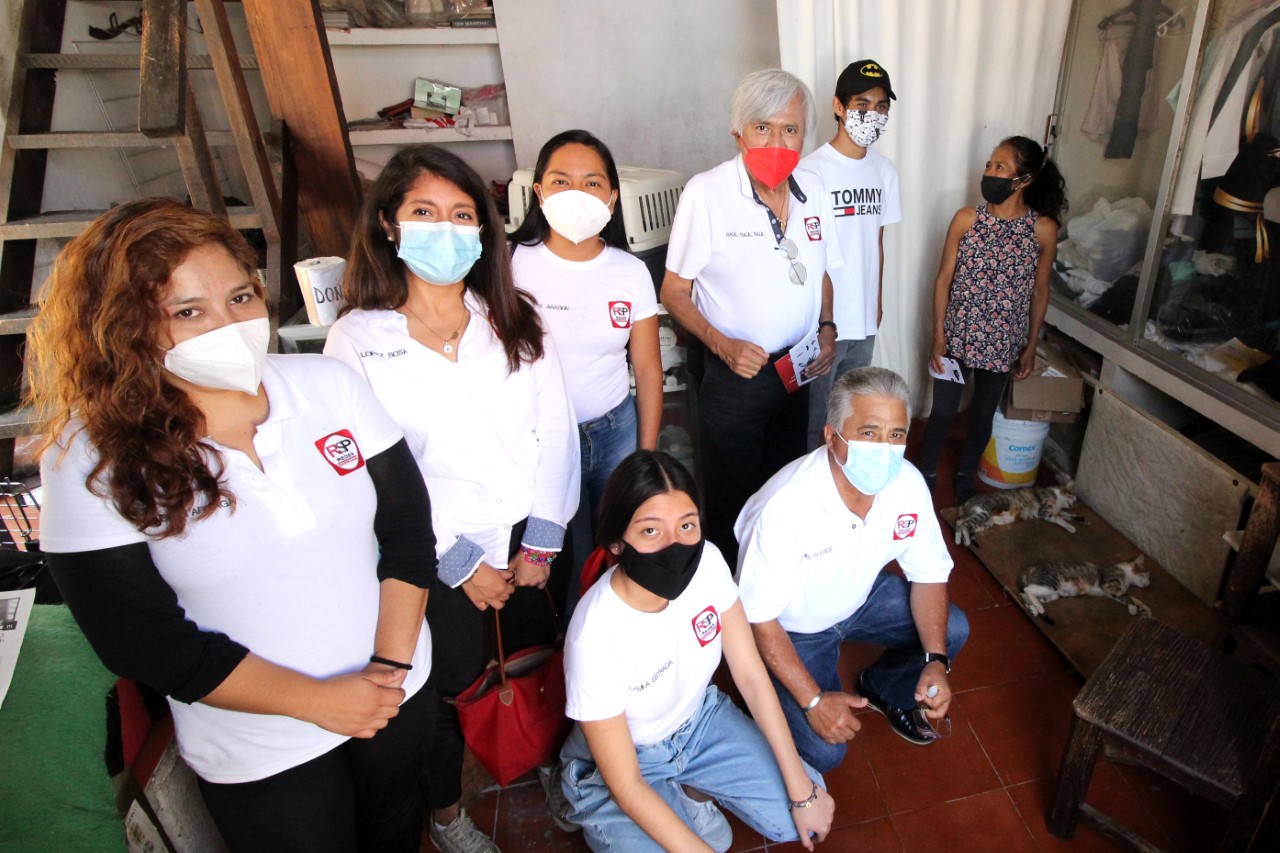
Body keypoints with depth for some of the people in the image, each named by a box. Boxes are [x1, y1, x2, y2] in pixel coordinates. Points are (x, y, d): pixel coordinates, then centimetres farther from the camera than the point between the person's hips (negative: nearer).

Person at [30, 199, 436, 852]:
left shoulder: (329, 384, -12)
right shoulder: (93, 460, -18)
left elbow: (408, 532, -8)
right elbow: (148, 646, -17)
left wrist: (390, 663, -15)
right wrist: (315, 700, -18)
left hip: (397, 694, 3)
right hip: (258, 759, -2)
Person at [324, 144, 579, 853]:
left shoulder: (515, 320, -1)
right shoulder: (356, 340, -10)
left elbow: (555, 430, -2)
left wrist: (541, 542, -6)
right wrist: (461, 564, -10)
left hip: (533, 537, 3)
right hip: (436, 560, -2)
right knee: (448, 689, 16)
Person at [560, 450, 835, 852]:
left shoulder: (707, 562, -23)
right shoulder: (596, 638, -36)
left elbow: (751, 675, -11)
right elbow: (625, 787, -23)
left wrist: (802, 793, -7)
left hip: (699, 721, 4)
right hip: (620, 762, -4)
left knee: (802, 818, -3)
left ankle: (690, 790, 19)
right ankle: (679, 800, 10)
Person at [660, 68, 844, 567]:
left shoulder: (812, 192, 1)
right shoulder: (706, 194, -17)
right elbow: (674, 292, -12)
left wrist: (827, 328, -3)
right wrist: (722, 344, -25)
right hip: (733, 374, -5)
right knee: (731, 498, 10)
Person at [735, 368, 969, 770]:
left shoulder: (908, 484, -20)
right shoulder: (785, 508, -37)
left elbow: (929, 574, -5)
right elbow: (758, 617, -26)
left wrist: (936, 661, -18)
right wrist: (813, 701, -25)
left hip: (863, 595, 6)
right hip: (793, 627, -5)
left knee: (952, 632, -6)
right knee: (822, 752, -14)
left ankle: (882, 688, 21)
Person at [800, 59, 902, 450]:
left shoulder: (885, 171, 4)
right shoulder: (811, 170, -15)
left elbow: (877, 241, 13)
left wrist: (878, 302, 15)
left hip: (865, 318, 6)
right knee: (813, 415, 9)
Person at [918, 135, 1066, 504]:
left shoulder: (1044, 228, -8)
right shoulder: (966, 219, -8)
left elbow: (1040, 291, 1)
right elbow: (944, 279, -4)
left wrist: (1031, 346, 3)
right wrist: (938, 334, -7)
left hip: (1003, 342, 1)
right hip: (957, 334, 0)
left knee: (983, 414, 15)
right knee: (942, 411, 7)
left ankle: (965, 477, 38)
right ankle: (926, 474, 30)